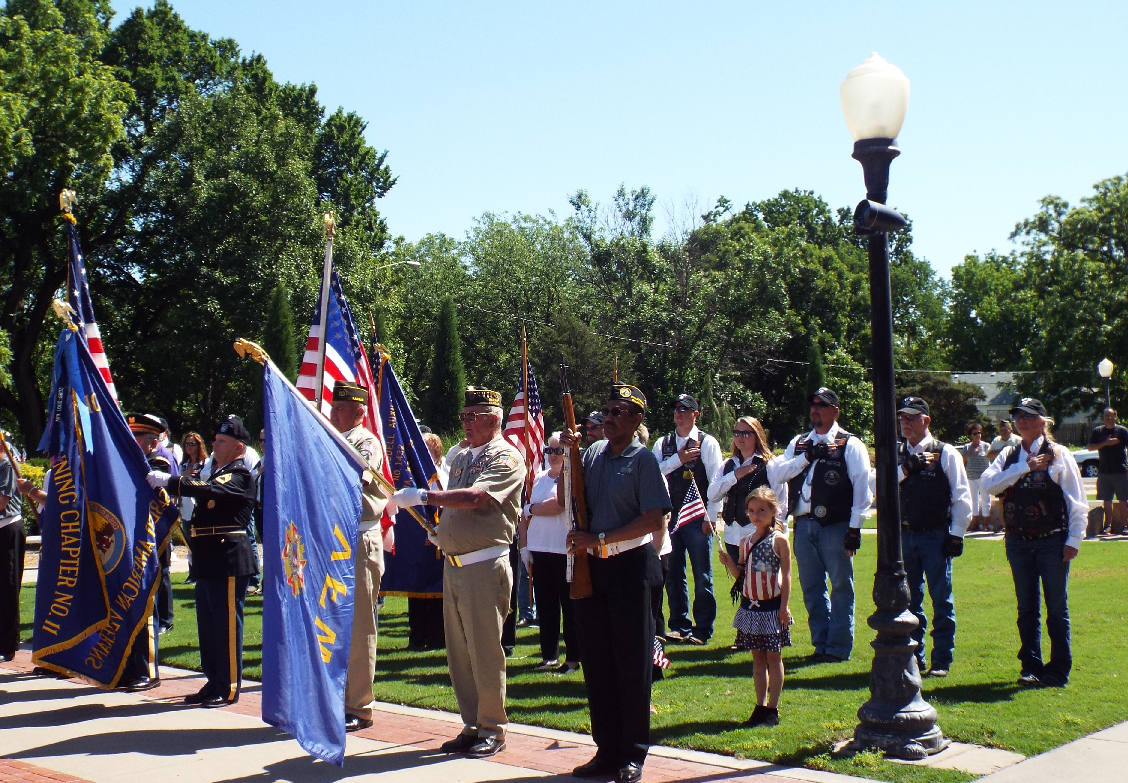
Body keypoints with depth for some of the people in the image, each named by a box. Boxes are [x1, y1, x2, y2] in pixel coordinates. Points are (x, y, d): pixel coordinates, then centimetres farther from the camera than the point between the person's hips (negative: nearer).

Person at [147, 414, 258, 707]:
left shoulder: (240, 475, -9)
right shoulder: (218, 472, 22)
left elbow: (208, 490, -27)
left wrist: (168, 481, -24)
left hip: (229, 561, -10)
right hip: (209, 562, 10)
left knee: (226, 626, -4)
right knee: (208, 626, 13)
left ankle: (228, 688, 3)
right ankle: (214, 683, 21)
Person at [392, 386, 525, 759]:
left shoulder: (506, 458, -9)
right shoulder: (461, 457, 17)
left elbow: (475, 497, -25)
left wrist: (423, 496, -27)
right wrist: (441, 530, 8)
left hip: (485, 565, -8)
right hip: (453, 562, 8)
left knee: (484, 652, -3)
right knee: (458, 652, 11)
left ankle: (492, 730, 8)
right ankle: (471, 726, 21)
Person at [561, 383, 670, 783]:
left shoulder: (644, 459, -6)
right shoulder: (593, 452, 8)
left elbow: (653, 519, -14)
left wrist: (600, 539, -16)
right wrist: (567, 457, 1)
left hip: (629, 567, -5)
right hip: (590, 568, 5)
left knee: (632, 663, 2)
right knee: (597, 664, 9)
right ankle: (607, 750, 20)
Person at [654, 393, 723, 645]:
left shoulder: (708, 443, -1)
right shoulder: (663, 444, 11)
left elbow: (717, 482, -4)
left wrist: (710, 517, -9)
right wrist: (679, 459, -13)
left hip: (698, 519, -4)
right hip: (670, 517, 4)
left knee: (702, 577, 1)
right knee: (673, 575, 8)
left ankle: (703, 629, 9)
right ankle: (679, 626, 18)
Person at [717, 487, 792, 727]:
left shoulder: (779, 540, -8)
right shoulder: (745, 542, 7)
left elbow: (786, 575, -8)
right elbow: (741, 575, 12)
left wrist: (784, 607, -12)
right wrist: (729, 563, -9)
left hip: (772, 606, -5)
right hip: (750, 606, 5)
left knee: (773, 657, 3)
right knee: (757, 658, 11)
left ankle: (772, 709, 9)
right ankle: (760, 706, 18)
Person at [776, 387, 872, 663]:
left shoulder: (850, 444, 0)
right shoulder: (798, 443, 16)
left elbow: (862, 487, -6)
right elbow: (781, 472, 3)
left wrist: (855, 527, -12)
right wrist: (808, 456, -9)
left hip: (836, 526, -5)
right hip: (804, 524, 5)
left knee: (841, 586, 0)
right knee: (811, 588, 10)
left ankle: (838, 647, 7)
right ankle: (821, 643, 20)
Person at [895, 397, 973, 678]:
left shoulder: (946, 454, -2)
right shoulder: (896, 455, 10)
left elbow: (962, 497, -3)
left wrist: (956, 535, -8)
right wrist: (907, 468, -14)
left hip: (936, 536, -4)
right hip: (904, 536, 4)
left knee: (941, 599, 2)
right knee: (909, 599, 10)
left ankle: (941, 661, 10)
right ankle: (914, 657, 20)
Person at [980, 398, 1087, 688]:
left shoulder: (1059, 455, -2)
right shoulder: (1009, 456, 9)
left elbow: (1077, 501, -2)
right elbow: (988, 483, -8)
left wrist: (1073, 540, -8)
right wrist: (1024, 467, -13)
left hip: (1052, 541, -4)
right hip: (1018, 542, 4)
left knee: (1057, 608, 3)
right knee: (1027, 609, 9)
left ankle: (1059, 669, 11)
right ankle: (1031, 667, 18)